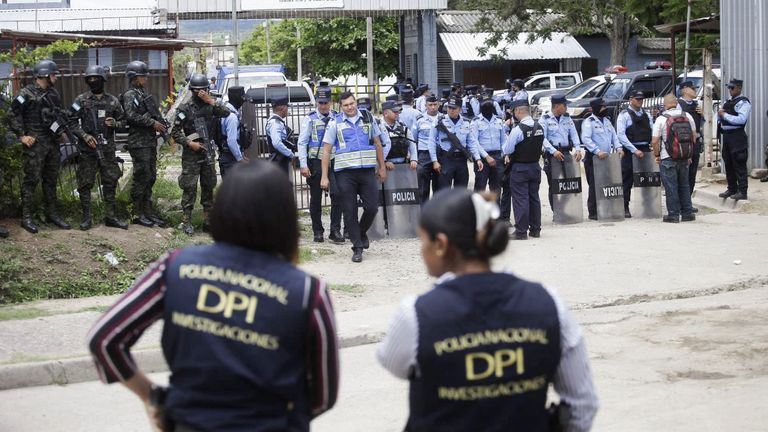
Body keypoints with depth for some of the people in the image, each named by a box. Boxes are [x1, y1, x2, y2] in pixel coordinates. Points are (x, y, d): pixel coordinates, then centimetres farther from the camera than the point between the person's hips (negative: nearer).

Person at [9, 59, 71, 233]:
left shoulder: (54, 94, 13)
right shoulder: (27, 93, -10)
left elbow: (60, 115, 24)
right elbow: (14, 115, -11)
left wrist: (62, 130, 12)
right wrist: (22, 135, -14)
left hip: (53, 143, 7)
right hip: (34, 144, -7)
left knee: (51, 180, 12)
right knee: (31, 180, -5)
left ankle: (52, 214, 20)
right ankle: (26, 217, -1)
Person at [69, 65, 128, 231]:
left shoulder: (112, 101, 7)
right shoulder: (81, 100, 0)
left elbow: (123, 121, 13)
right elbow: (72, 122, -1)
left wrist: (114, 123, -9)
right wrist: (84, 135, -12)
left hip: (107, 148, 2)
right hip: (87, 148, -2)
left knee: (110, 183, 5)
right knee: (85, 183, 0)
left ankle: (111, 217, 13)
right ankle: (86, 217, 8)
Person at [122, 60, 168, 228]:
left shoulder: (144, 94, 19)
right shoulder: (130, 95, -8)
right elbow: (131, 116, -21)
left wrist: (160, 124, 9)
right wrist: (152, 123, -19)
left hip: (150, 142, 9)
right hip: (139, 143, -9)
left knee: (150, 178, 10)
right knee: (141, 178, -6)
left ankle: (148, 212, 16)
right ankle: (137, 214, 1)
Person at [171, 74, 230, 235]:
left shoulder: (211, 105, 6)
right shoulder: (185, 108, -4)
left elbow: (226, 113, -13)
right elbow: (175, 133, -3)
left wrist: (211, 101, -18)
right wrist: (190, 143, -14)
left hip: (208, 153, 4)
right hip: (191, 155, -4)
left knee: (208, 187, 9)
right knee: (189, 188, -6)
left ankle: (208, 221, 17)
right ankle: (186, 222, -2)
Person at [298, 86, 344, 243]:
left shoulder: (337, 118, 7)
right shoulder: (310, 119, 1)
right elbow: (302, 142, -1)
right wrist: (303, 165, -9)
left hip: (334, 161, 1)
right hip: (315, 162, -1)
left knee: (337, 194, -12)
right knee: (316, 198, 6)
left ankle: (335, 231, -5)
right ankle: (317, 232, 17)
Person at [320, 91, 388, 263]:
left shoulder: (368, 118, 9)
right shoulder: (335, 123, 2)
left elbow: (377, 143, 17)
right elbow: (326, 150, 2)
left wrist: (382, 167, 15)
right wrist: (324, 176, -4)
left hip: (367, 170, 2)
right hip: (345, 173, -2)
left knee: (372, 207, -1)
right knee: (350, 212, 0)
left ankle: (362, 233, 28)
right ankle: (357, 248, 8)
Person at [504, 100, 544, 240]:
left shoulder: (518, 129, -19)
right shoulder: (540, 128, 1)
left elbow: (506, 150, -15)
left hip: (519, 168, -6)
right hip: (535, 166, 6)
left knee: (520, 199, -1)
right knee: (534, 197, 14)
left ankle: (521, 231, 0)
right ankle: (535, 229, 20)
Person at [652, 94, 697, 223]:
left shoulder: (661, 119, -10)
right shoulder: (687, 116, 3)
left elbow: (655, 141, -12)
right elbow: (694, 137, 9)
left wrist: (657, 155, 3)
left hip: (667, 158, -4)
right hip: (684, 158, 4)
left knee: (671, 187, 1)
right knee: (684, 185, 15)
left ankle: (673, 214, 2)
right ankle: (687, 213, 17)